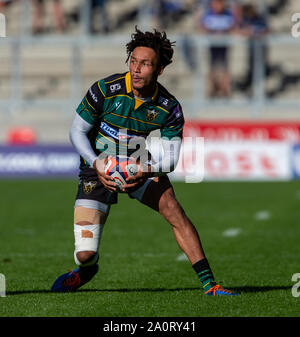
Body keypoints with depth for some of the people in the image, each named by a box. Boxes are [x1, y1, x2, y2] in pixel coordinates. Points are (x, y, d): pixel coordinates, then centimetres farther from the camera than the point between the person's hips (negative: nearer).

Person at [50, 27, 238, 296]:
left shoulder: (169, 107, -14)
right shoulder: (105, 90, -20)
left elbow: (170, 159, -10)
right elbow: (77, 132, -9)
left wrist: (147, 170, -32)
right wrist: (96, 163, -26)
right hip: (99, 169, -1)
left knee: (174, 210, -25)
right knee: (85, 253, -10)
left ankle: (208, 283, -18)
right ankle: (87, 269, 31)